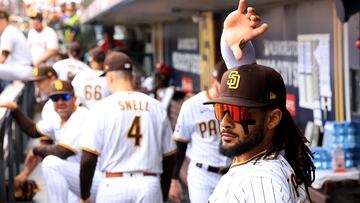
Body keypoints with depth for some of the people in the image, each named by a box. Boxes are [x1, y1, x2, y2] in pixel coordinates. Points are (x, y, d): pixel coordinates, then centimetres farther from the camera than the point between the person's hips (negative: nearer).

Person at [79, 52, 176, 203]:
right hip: (150, 185, 2)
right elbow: (168, 156, 10)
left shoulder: (102, 107, -3)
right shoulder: (156, 107, 7)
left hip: (114, 184, -2)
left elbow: (88, 158, -6)